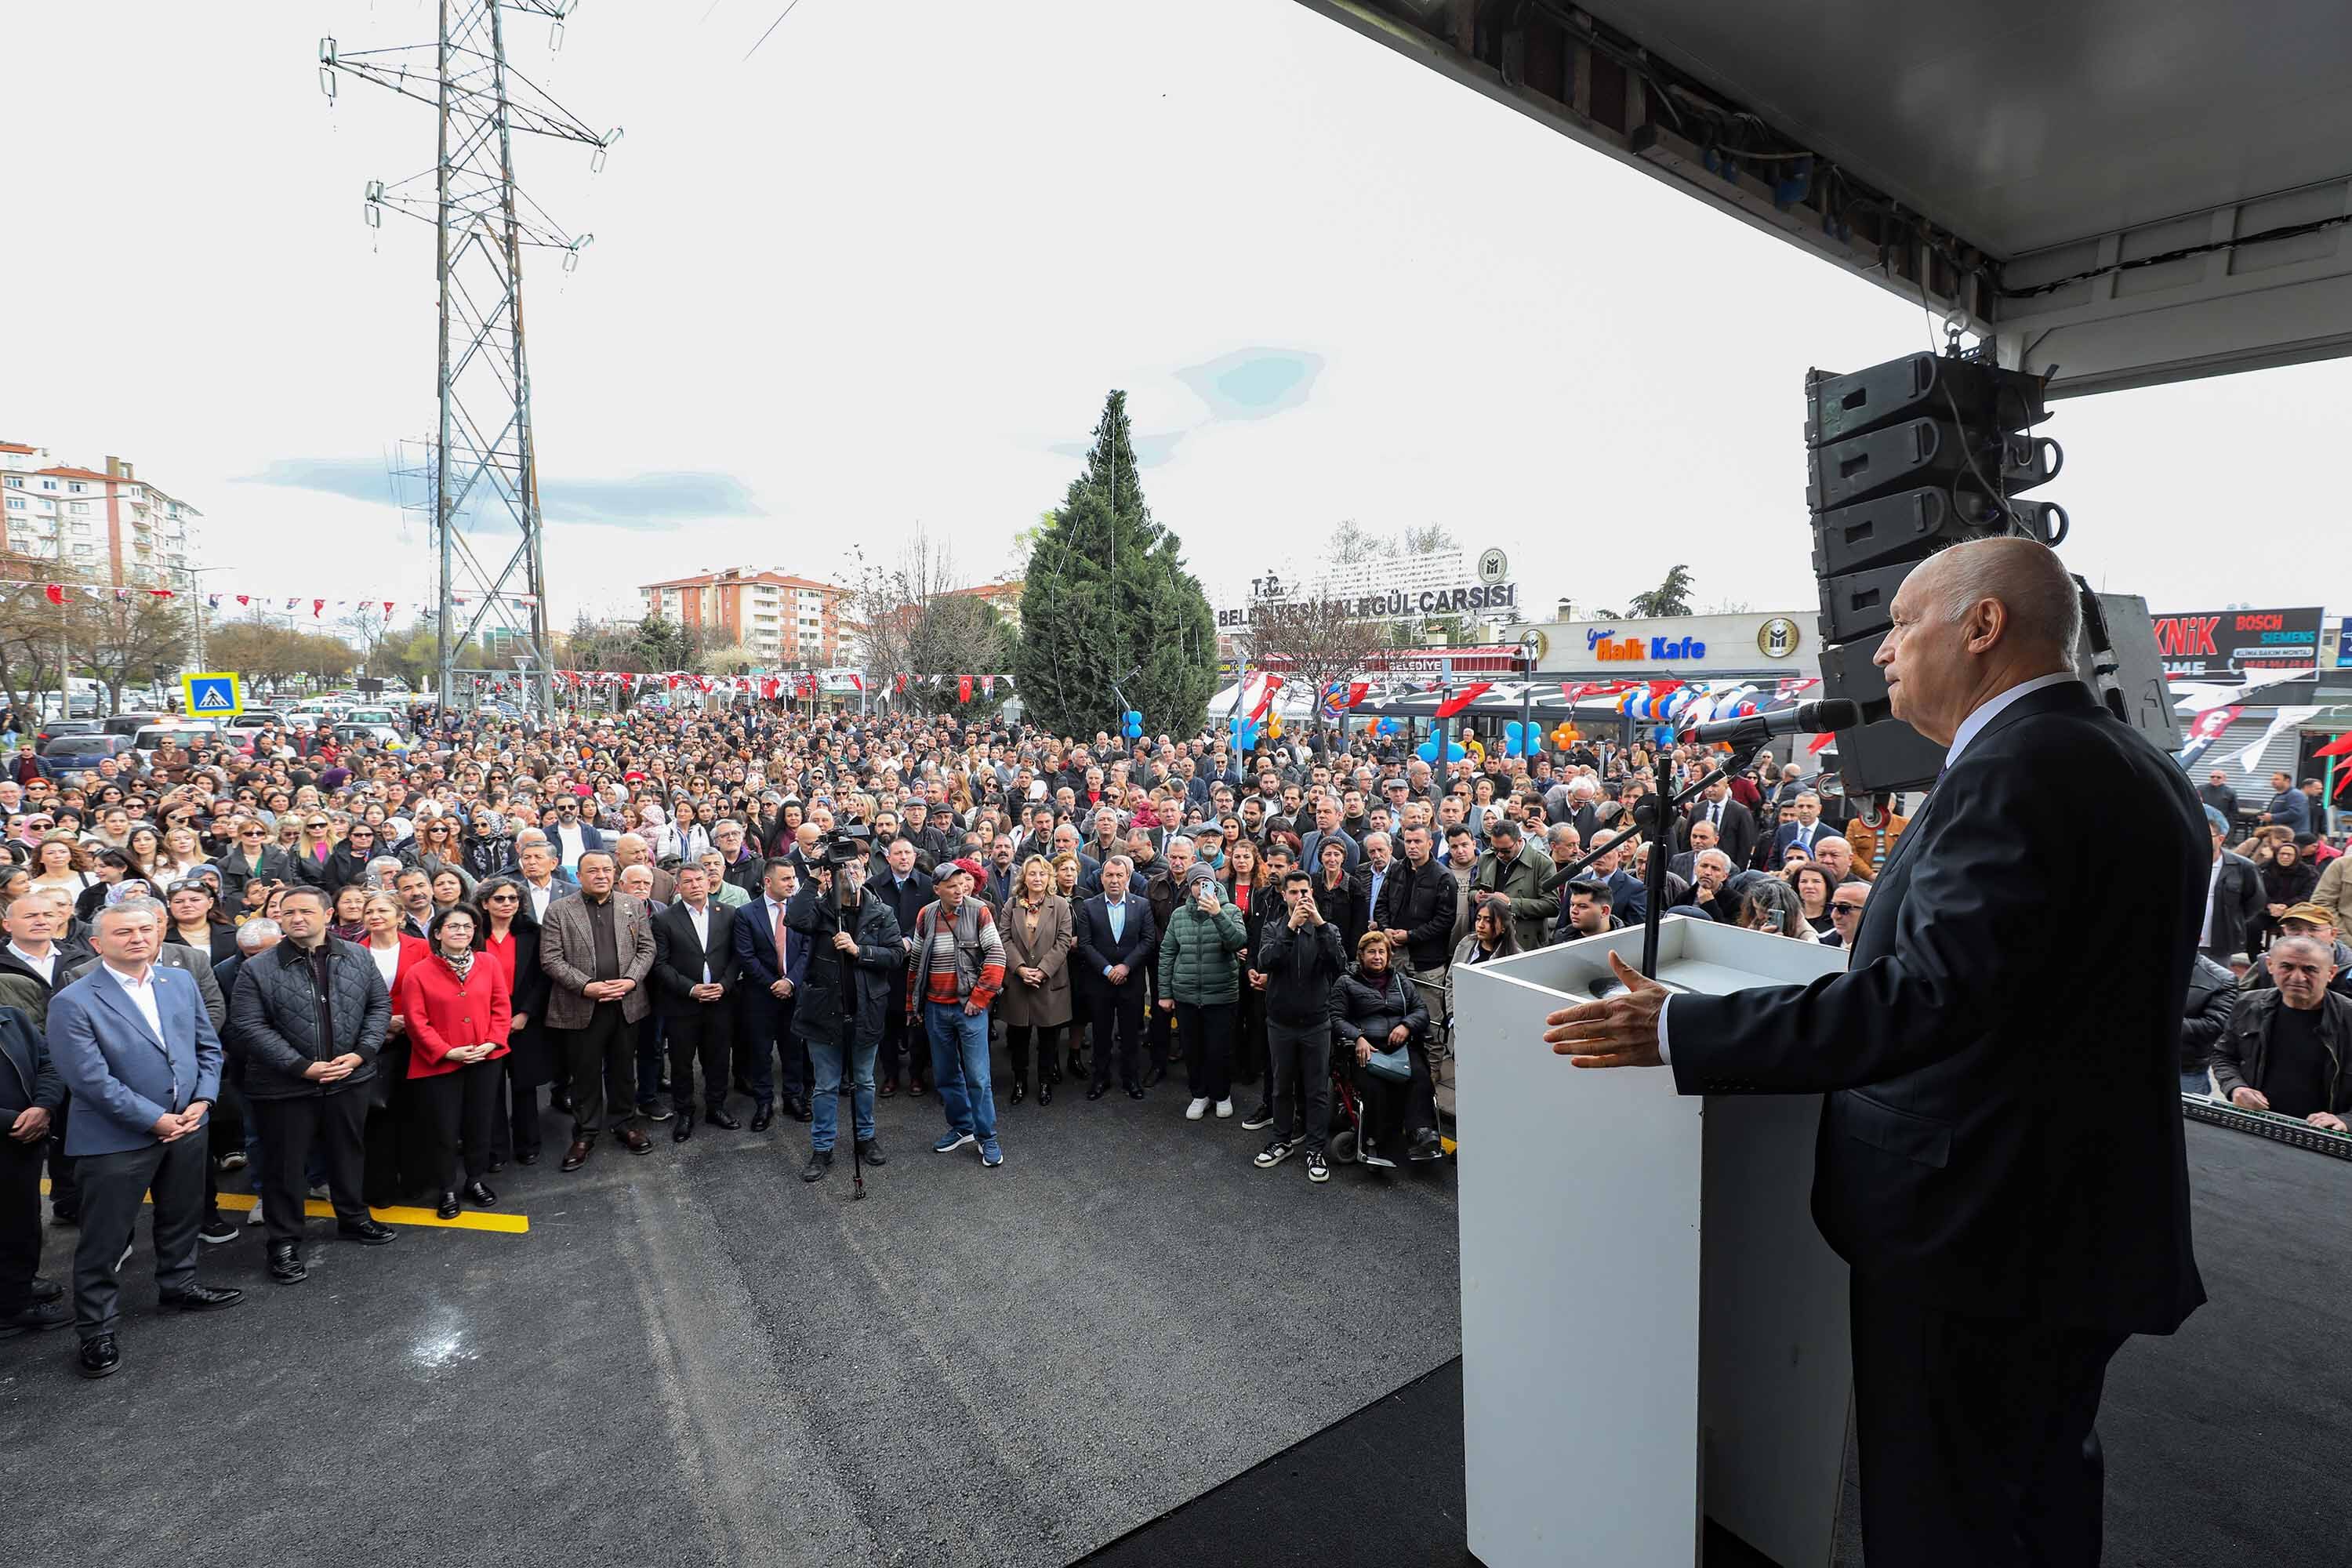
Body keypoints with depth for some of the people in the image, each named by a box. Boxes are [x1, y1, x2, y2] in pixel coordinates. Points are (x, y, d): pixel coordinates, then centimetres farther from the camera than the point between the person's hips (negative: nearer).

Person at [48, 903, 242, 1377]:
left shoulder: (180, 983, 3)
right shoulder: (73, 1003, -14)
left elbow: (208, 1047, 7)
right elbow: (91, 1079, -17)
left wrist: (201, 1101, -6)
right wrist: (155, 1121, -17)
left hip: (186, 1126, 5)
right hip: (116, 1139, -5)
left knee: (183, 1217, 21)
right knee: (104, 1239, 6)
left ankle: (178, 1285, 41)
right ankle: (94, 1330, 22)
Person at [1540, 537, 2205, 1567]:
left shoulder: (2015, 769, -23)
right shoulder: (2138, 768, 8)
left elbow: (1932, 993, -31)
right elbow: (2062, 978, 14)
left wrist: (1681, 1032, -30)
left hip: (1975, 1236, -10)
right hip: (2091, 1224, 10)